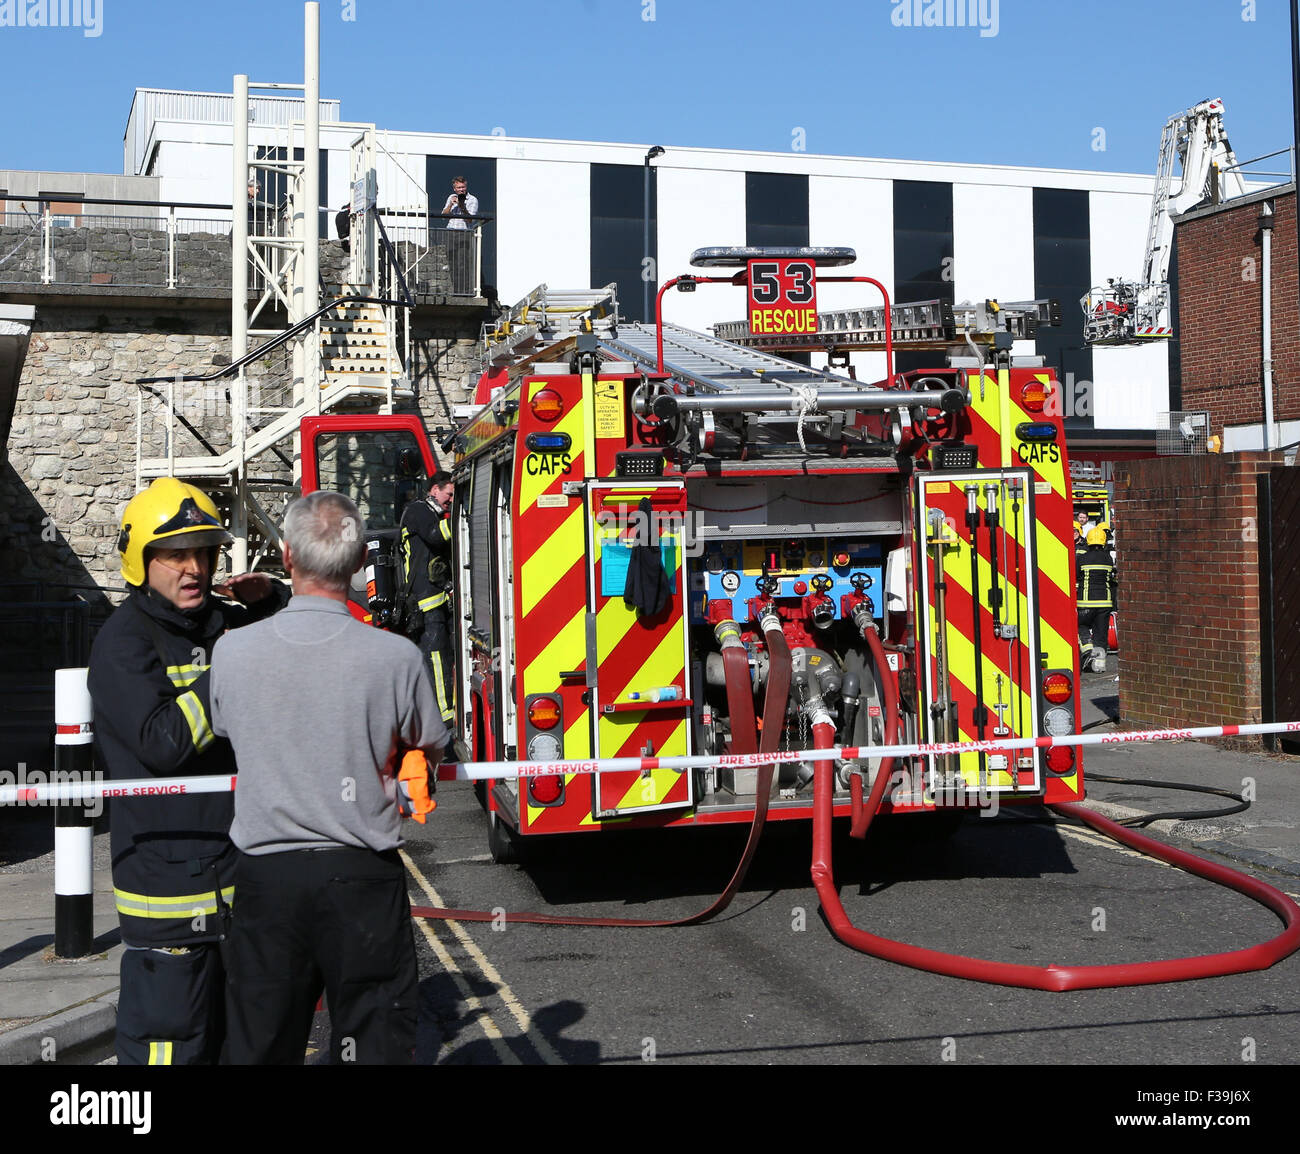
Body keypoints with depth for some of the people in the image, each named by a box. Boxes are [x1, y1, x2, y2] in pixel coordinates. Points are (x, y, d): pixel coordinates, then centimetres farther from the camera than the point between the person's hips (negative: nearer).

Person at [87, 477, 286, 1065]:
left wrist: (269, 599, 7)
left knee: (237, 1037, 18)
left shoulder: (223, 624, 10)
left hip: (240, 876, 8)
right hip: (168, 879, -7)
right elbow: (163, 743, -24)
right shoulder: (125, 640, -12)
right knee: (171, 1041, -1)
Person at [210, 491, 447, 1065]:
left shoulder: (231, 650, -8)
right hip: (362, 877, -2)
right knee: (375, 1041, 9)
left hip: (265, 873, 2)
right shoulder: (395, 656, -14)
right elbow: (429, 746, 2)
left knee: (261, 1043, 16)